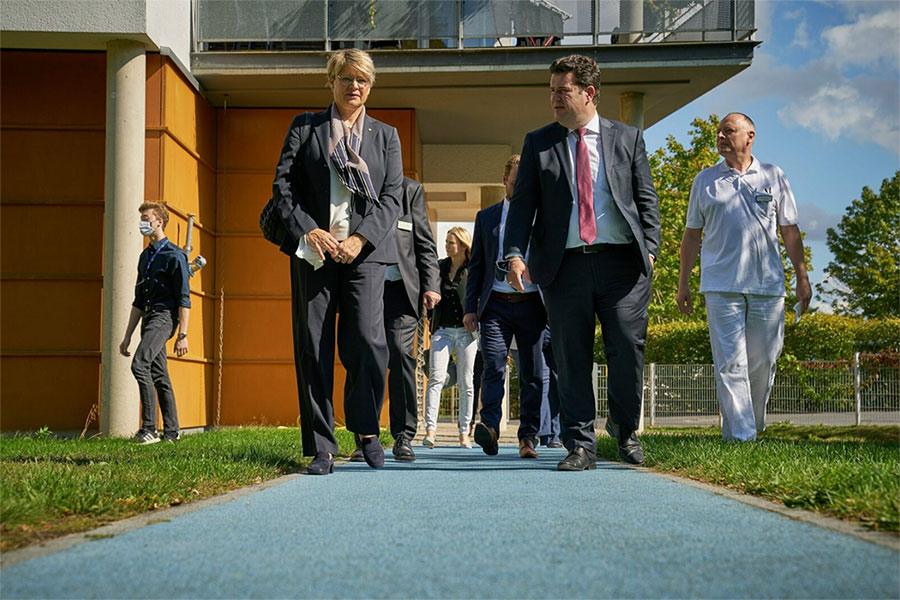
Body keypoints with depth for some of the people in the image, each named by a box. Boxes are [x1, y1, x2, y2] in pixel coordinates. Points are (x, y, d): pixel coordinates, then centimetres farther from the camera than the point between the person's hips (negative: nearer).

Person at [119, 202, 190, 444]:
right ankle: (171, 432, 13)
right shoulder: (145, 256, 19)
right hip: (148, 317, 9)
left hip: (165, 316, -9)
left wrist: (182, 335, -16)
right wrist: (128, 336, 20)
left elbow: (184, 299, -10)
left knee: (140, 363, -24)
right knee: (159, 377, 8)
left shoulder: (174, 255, -6)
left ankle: (149, 428, -23)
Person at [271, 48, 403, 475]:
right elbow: (282, 185, 7)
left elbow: (392, 197, 7)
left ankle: (366, 428, 7)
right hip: (313, 249, 0)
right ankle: (321, 448, 3)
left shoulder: (385, 136, 17)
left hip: (365, 251, 0)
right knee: (313, 347, -3)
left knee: (366, 339, -15)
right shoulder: (304, 127, 14)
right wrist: (308, 230, -8)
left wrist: (360, 239, -7)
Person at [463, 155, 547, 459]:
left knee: (532, 374, 3)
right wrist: (470, 307, 5)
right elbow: (476, 265, 14)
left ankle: (528, 437, 9)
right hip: (496, 305, 0)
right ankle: (489, 427, -21)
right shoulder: (486, 217, 14)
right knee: (493, 365, -15)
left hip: (532, 305, 0)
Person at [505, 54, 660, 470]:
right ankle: (580, 445, 10)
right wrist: (514, 253, -7)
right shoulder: (537, 144, 12)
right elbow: (522, 204, 7)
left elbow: (647, 199, 13)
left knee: (627, 348, -6)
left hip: (621, 262, 0)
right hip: (565, 264, 1)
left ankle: (625, 429, 19)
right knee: (571, 359, 1)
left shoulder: (627, 139, 13)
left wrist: (649, 248, 0)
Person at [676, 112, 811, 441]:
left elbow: (790, 231, 12)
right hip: (722, 286, -1)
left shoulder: (773, 177, 11)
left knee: (763, 361, 3)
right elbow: (692, 234, 15)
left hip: (767, 285, 1)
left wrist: (802, 277, 7)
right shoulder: (705, 180, 12)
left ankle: (754, 424, 22)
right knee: (730, 363, -7)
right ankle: (740, 436, -8)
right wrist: (683, 282, 11)